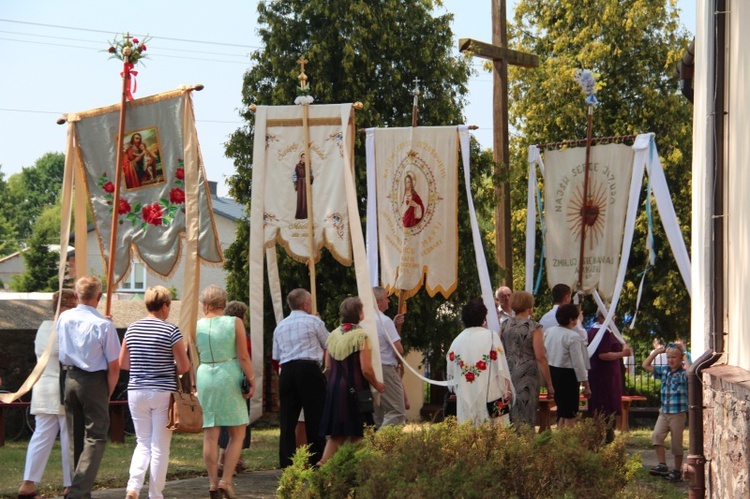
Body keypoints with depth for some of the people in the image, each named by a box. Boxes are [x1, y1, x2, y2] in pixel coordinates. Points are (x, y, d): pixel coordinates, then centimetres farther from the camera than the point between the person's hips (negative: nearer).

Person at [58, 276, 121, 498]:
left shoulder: (64, 318, 0)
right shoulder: (104, 325, -15)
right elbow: (114, 366, -11)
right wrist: (108, 394, 0)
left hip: (70, 379, 5)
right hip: (94, 380, -5)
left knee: (75, 437, 15)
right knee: (95, 437, 0)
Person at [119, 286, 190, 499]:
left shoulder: (132, 329, 5)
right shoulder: (171, 331, -9)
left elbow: (122, 363, 11)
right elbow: (184, 367, -8)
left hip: (136, 392, 4)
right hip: (163, 393, -4)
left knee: (143, 443, 13)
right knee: (160, 447, 5)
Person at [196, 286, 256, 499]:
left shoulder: (196, 326, 2)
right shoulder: (234, 323, -4)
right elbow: (243, 356, -7)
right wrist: (252, 380, 0)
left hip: (204, 377, 3)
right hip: (229, 377, -3)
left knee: (210, 434, 6)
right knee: (238, 433, 6)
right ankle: (226, 480, -4)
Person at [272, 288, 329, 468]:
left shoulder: (280, 326, 16)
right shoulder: (313, 321, 1)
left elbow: (276, 356, 17)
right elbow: (329, 345, 9)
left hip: (286, 371, 5)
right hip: (309, 369, -5)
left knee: (288, 419, 4)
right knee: (315, 419, 0)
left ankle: (286, 464, 1)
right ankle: (317, 462, -1)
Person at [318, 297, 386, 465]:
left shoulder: (333, 335, 7)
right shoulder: (361, 336, -12)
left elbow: (328, 365, 12)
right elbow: (366, 369, -15)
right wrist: (376, 384, 1)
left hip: (335, 388, 6)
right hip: (355, 388, -6)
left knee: (337, 433, 12)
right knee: (357, 434, 4)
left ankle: (323, 462, 0)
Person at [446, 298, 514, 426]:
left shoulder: (457, 340, 5)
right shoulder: (491, 336, -7)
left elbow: (451, 373, 11)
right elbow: (501, 367, -7)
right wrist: (507, 391, 3)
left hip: (465, 399, 4)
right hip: (488, 395, -4)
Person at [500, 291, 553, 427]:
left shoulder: (504, 325, 5)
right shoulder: (534, 327, -9)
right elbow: (541, 358, -11)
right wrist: (549, 385, -6)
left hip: (507, 375, 5)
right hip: (527, 375, -5)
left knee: (507, 419, 11)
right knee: (525, 420, 0)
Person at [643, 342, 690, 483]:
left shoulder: (683, 373, -8)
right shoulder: (664, 371, 10)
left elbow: (690, 373, -33)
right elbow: (646, 365, 15)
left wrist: (686, 360, -19)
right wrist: (656, 352, 8)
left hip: (678, 413, -5)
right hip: (664, 412, 5)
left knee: (676, 442, 3)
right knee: (656, 435, -12)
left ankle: (677, 471, 15)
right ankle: (662, 465, -9)